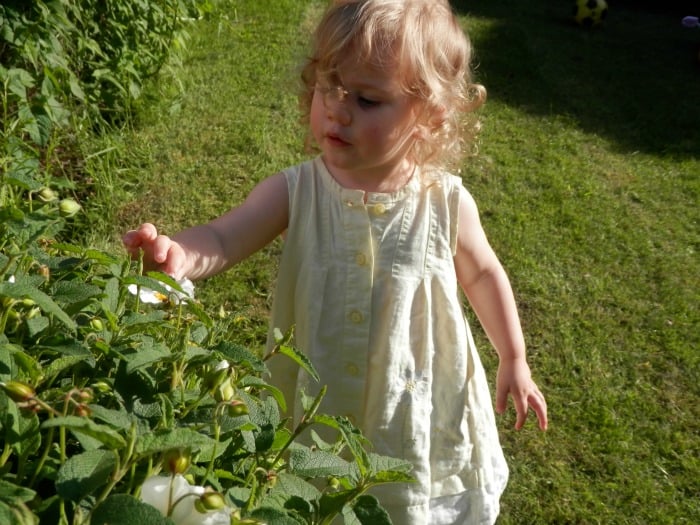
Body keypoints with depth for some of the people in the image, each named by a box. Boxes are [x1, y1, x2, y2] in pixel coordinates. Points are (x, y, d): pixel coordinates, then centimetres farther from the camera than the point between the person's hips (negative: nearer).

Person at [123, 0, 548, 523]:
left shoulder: (446, 202, -15)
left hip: (418, 411, 0)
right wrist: (178, 255, -48)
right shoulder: (294, 192, -16)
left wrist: (514, 360, 9)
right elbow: (221, 239, -25)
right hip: (318, 409, 1)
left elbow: (482, 273, 2)